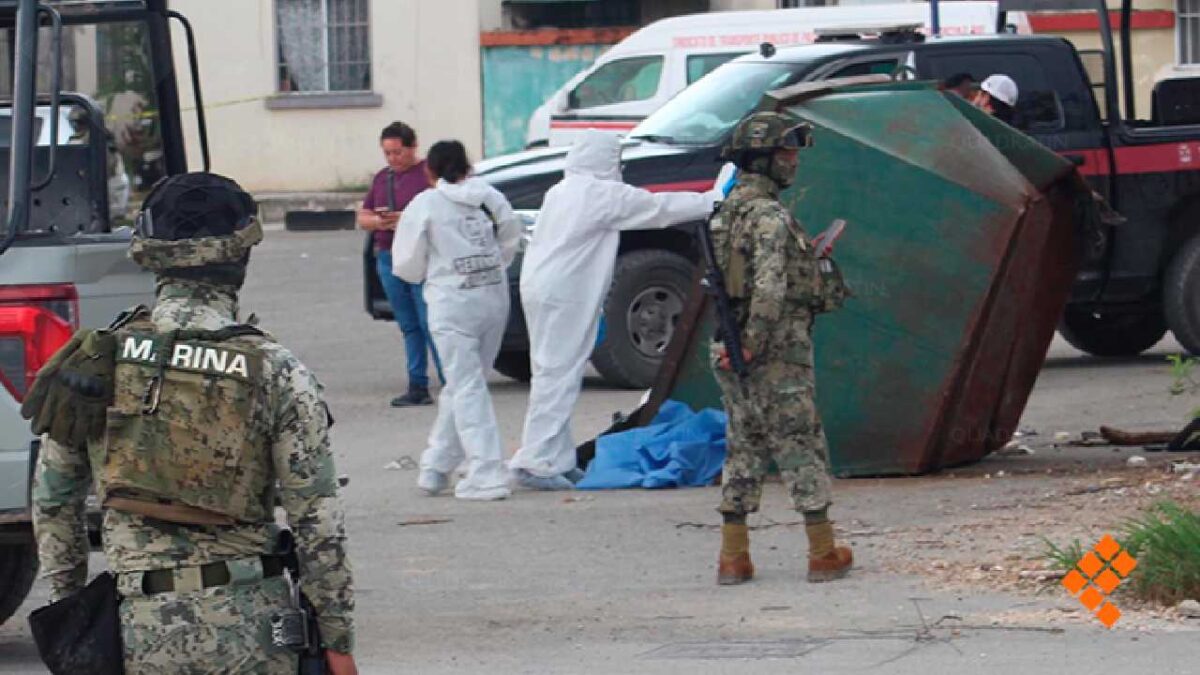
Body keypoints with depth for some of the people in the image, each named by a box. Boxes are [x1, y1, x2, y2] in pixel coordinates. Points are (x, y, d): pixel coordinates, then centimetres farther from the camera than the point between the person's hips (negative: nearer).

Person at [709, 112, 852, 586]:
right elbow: (770, 287, -27)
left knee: (743, 451, 12)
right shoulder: (770, 217, -17)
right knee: (803, 450, 1)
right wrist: (755, 343, -21)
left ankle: (733, 559, 11)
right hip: (779, 353, -8)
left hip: (732, 353, 8)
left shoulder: (728, 212, 12)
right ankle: (823, 554, 6)